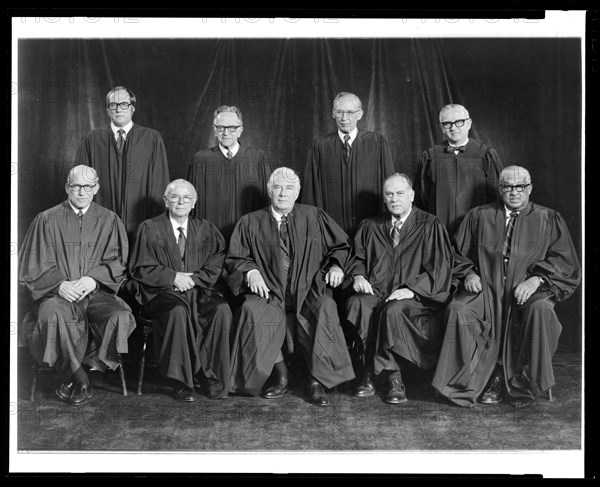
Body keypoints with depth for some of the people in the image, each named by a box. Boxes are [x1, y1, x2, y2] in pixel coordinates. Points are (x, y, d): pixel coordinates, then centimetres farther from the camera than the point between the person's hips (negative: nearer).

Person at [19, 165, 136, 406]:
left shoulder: (109, 221, 12)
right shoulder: (47, 220, 7)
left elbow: (117, 261, 7)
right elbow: (35, 265, 4)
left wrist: (94, 279, -12)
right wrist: (60, 283, -14)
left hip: (97, 293, 2)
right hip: (56, 293, -1)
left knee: (121, 317, -29)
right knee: (54, 316, -36)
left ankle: (72, 377, -12)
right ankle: (80, 380, -16)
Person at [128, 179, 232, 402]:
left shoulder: (206, 229, 16)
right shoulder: (149, 229, 8)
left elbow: (219, 261, 7)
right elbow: (139, 268, 1)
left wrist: (194, 278, -10)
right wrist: (174, 276, -10)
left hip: (200, 290, 3)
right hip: (162, 291, -2)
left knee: (222, 310, -29)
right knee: (178, 311, -37)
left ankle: (212, 376, -19)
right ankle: (181, 381, -27)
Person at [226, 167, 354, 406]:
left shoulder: (314, 217, 13)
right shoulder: (250, 223, 12)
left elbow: (341, 246, 18)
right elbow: (235, 258, 10)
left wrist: (336, 265, -1)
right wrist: (251, 271, -10)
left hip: (308, 291, 0)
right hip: (269, 292, 0)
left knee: (325, 308, -33)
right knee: (253, 310, -32)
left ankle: (317, 379, -22)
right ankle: (279, 374, -15)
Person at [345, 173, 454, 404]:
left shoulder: (430, 226, 5)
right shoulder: (370, 226, 17)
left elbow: (440, 267, -2)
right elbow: (357, 257, 24)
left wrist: (411, 289, -16)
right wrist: (358, 275, 0)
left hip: (416, 297, -3)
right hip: (376, 292, 3)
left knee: (394, 310, -37)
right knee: (356, 304, -30)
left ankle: (372, 374, -20)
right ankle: (393, 376, -26)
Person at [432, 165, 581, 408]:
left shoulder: (548, 219, 13)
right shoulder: (479, 216, 17)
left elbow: (563, 261, 4)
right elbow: (459, 253, 20)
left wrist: (537, 279, -13)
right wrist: (469, 273, -2)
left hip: (528, 291, -1)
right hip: (486, 288, 2)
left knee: (540, 311, -36)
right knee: (458, 310, -29)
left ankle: (521, 383, -19)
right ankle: (488, 378, -20)